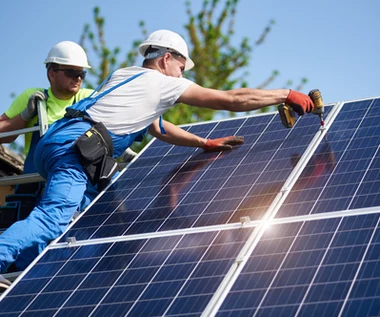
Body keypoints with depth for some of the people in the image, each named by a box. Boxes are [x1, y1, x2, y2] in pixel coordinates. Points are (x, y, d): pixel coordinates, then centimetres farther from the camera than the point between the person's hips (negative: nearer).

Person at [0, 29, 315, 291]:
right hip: (73, 150, -9)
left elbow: (155, 127, 41)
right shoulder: (164, 84, 7)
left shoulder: (122, 75, 29)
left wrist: (206, 143, 41)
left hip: (51, 142, 9)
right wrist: (287, 95, 19)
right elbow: (233, 99, 9)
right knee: (53, 219, -24)